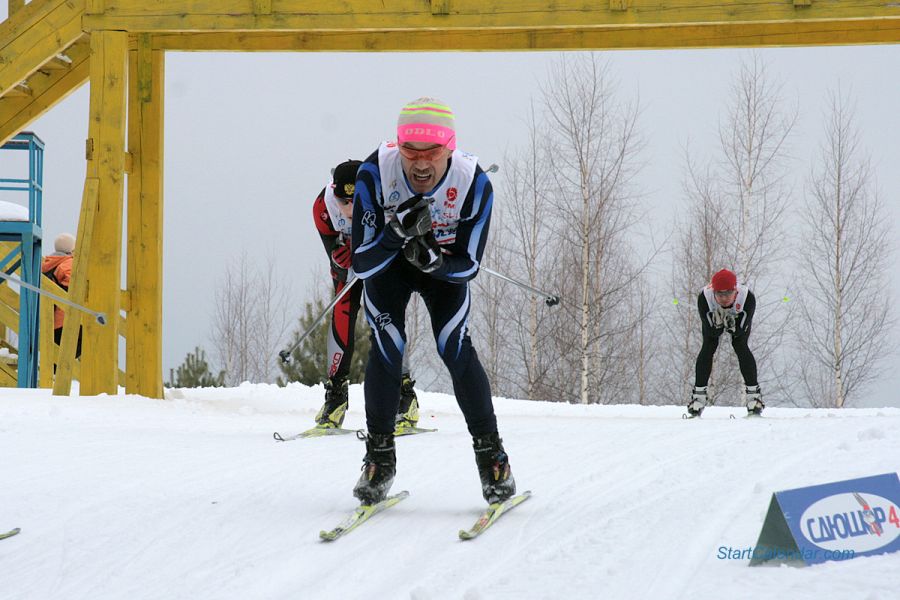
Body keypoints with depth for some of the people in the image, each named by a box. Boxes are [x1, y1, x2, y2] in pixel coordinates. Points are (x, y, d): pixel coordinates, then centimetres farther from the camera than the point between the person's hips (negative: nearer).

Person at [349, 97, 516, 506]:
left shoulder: (474, 184, -32)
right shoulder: (374, 174, -34)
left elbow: (468, 266, -21)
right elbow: (362, 264, -29)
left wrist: (434, 260, -42)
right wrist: (398, 230, -46)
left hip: (446, 264, 0)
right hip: (387, 264, 0)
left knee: (455, 349, -14)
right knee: (386, 349, -15)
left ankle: (490, 454, -2)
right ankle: (379, 457, -1)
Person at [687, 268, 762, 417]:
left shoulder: (747, 297, -41)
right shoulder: (704, 298, -40)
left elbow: (740, 330, -33)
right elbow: (712, 332, -33)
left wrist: (733, 327, -52)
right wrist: (717, 325, -52)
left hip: (739, 319, -1)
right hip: (712, 318, 1)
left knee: (741, 346, -20)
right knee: (708, 347, -16)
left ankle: (753, 392, -13)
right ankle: (698, 393, -9)